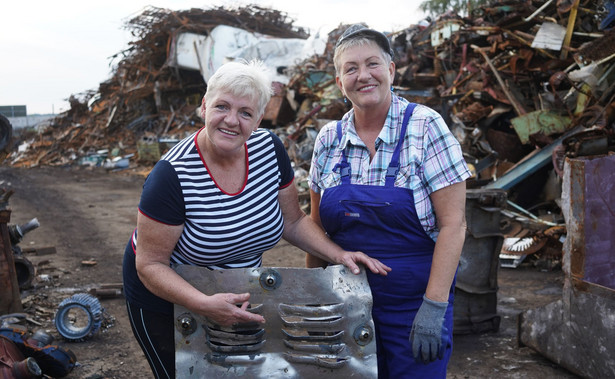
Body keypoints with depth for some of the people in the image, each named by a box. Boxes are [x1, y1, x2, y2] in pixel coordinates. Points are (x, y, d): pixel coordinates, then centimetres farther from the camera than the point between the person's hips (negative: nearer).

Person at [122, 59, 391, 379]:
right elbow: (150, 264, -23)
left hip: (236, 299, 5)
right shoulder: (172, 175, -28)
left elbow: (293, 221, 0)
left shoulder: (269, 149, -13)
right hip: (165, 301, -4)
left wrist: (338, 255, -14)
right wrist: (205, 305, -36)